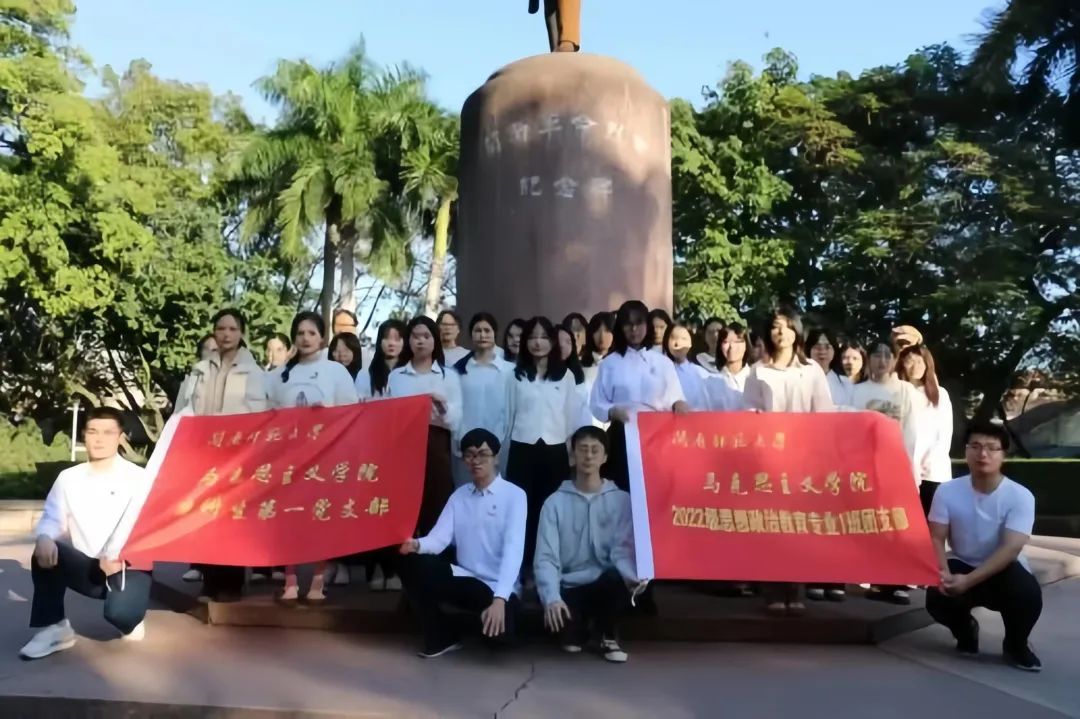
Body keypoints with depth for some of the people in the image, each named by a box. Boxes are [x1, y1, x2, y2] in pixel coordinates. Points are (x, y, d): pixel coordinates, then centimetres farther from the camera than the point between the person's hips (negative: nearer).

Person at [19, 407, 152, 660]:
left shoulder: (139, 479, -5)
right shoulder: (69, 478, 7)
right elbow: (52, 519, 1)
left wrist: (121, 557, -31)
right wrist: (44, 538, -24)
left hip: (126, 568, -3)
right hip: (86, 568, 3)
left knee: (119, 612, -31)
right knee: (45, 552, -25)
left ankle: (130, 619, 10)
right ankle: (53, 628, -8)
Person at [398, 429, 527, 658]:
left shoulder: (514, 495, -8)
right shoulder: (459, 495, 8)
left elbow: (513, 548, -20)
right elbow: (440, 537, -4)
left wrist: (499, 598, -32)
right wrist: (416, 544, -29)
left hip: (498, 587, -4)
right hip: (464, 579, 4)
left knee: (499, 625, -35)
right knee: (413, 564, -19)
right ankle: (442, 636, 0)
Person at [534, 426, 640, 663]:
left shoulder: (621, 500, 1)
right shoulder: (555, 502, -1)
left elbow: (623, 549, -8)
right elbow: (546, 558, -7)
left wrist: (633, 577, -30)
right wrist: (552, 598, -24)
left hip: (606, 585, 0)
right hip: (569, 588, 0)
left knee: (615, 578, -35)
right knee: (555, 616, -31)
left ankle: (609, 637, -2)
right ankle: (575, 631, 10)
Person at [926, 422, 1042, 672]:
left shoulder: (1020, 496, -17)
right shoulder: (947, 491, -11)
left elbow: (1011, 548, -24)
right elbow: (936, 539, -9)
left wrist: (969, 581, -33)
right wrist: (944, 575, -29)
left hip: (1003, 570, -1)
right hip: (962, 567, 1)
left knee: (1028, 594, -33)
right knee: (937, 598, -28)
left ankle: (1015, 645, 3)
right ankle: (965, 631, 12)